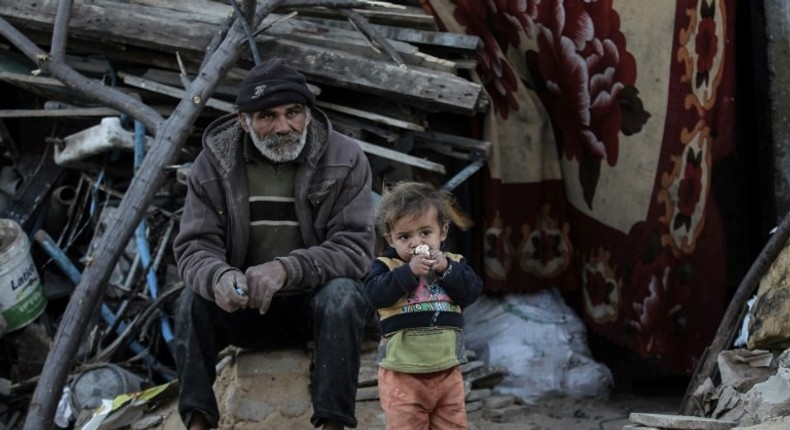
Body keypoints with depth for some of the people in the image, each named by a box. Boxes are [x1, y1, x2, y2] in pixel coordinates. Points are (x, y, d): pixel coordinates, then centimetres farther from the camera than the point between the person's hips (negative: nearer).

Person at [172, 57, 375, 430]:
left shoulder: (345, 160, -10)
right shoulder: (213, 163, -4)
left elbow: (354, 247, -18)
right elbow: (194, 246, -10)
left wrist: (287, 269, -36)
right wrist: (219, 277, -36)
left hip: (315, 299, -2)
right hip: (246, 305, 2)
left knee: (342, 298, -34)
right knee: (194, 301, -26)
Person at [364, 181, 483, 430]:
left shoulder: (454, 263, 8)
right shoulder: (386, 266, -1)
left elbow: (472, 291, -6)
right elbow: (376, 294, -18)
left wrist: (447, 269, -17)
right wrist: (408, 271, -25)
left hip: (447, 370, 3)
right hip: (402, 373, -3)